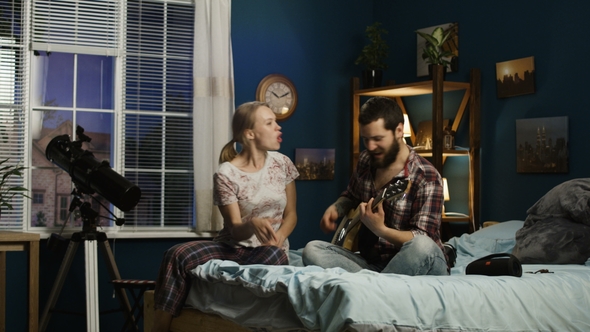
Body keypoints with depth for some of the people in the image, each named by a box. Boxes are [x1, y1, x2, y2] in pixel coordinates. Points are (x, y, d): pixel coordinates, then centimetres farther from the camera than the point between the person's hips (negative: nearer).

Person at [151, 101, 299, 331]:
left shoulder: (283, 164, 2)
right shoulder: (226, 174, -9)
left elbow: (290, 213, 9)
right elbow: (235, 229, -11)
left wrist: (277, 238, -13)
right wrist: (253, 224, -36)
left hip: (268, 250, 2)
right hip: (233, 247, -1)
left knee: (275, 255, -38)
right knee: (177, 255, -29)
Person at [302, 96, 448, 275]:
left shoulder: (426, 178, -14)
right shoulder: (365, 160, 6)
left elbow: (422, 242, -20)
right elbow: (350, 196, 26)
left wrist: (380, 230, -34)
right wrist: (336, 209, 4)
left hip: (410, 266, -6)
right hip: (371, 262, 6)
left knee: (421, 247, -40)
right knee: (312, 250, -16)